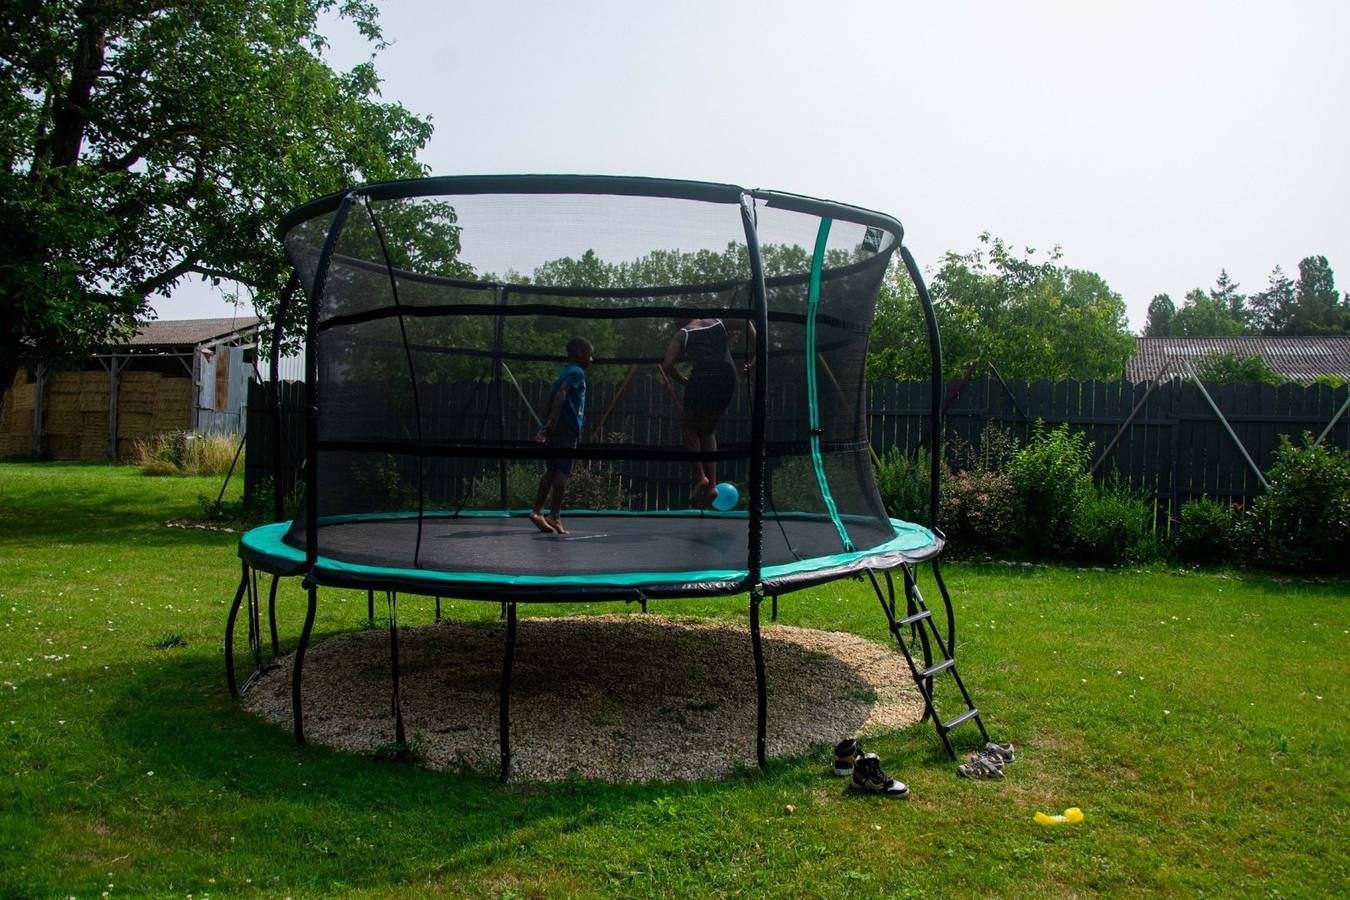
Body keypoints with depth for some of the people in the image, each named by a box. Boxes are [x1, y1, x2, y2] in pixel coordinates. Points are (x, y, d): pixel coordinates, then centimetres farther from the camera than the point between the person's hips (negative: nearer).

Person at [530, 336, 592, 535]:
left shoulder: (565, 372, 22)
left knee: (552, 470, 10)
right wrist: (553, 421, -28)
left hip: (556, 428, 9)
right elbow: (561, 394, -22)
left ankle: (538, 511, 9)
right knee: (563, 471, -7)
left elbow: (555, 398, 21)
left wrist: (547, 427, 21)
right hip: (567, 428, -9)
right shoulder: (577, 372, -6)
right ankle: (555, 516, -7)